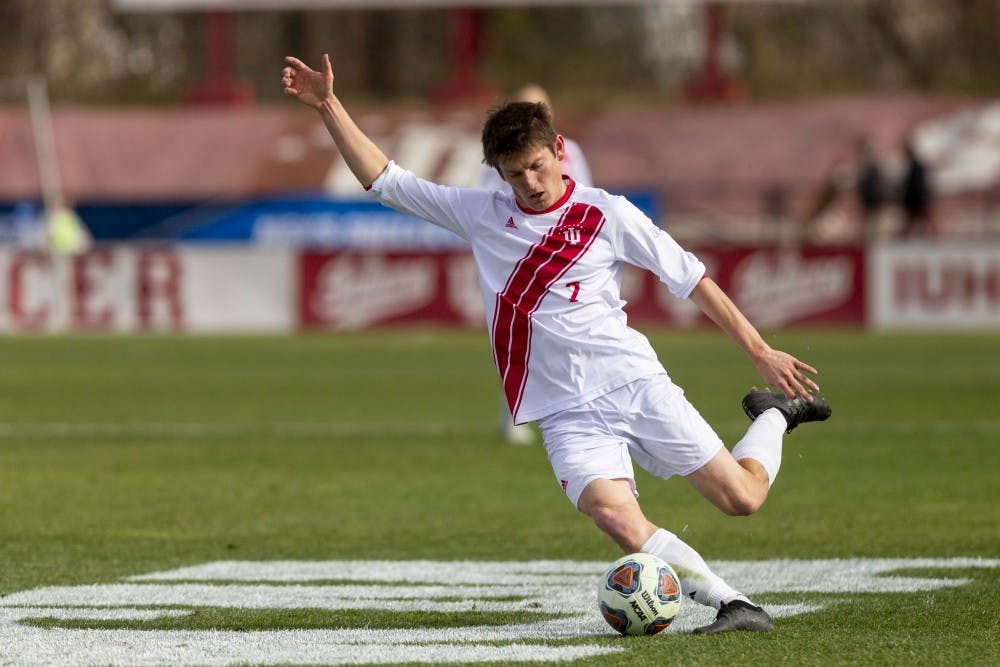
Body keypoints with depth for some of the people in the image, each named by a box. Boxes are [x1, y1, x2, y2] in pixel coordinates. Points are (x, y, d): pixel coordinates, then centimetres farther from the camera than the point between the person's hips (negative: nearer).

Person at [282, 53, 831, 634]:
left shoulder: (606, 214, 1)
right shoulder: (480, 215, 10)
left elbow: (690, 278, 5)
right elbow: (384, 180, 14)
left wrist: (761, 352, 4)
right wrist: (329, 106, 5)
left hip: (635, 384, -1)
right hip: (567, 412, 1)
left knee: (743, 496, -5)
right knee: (613, 516, -28)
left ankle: (774, 417, 27)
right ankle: (732, 604, -24)